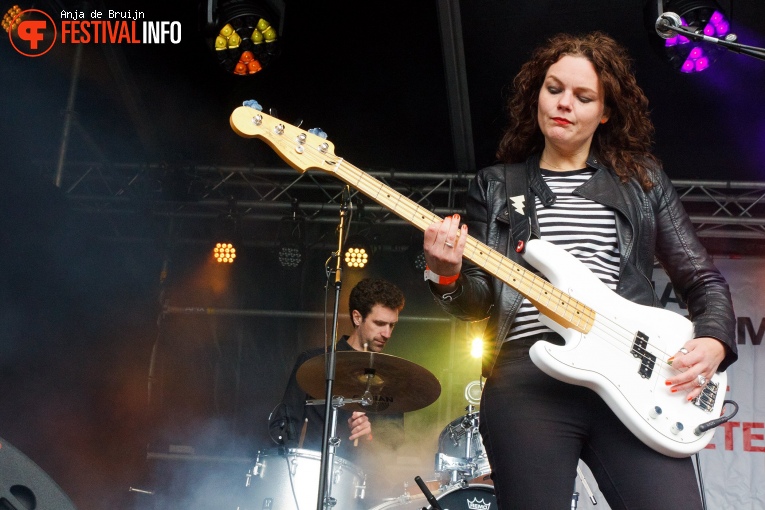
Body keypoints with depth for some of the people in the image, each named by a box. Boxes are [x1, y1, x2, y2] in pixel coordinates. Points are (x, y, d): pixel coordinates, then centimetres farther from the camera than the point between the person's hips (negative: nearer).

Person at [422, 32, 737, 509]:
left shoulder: (643, 179, 17)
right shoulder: (494, 187, 16)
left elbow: (704, 280, 16)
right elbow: (478, 302, 10)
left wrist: (713, 342, -3)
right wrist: (447, 275, -12)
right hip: (526, 379, 0)